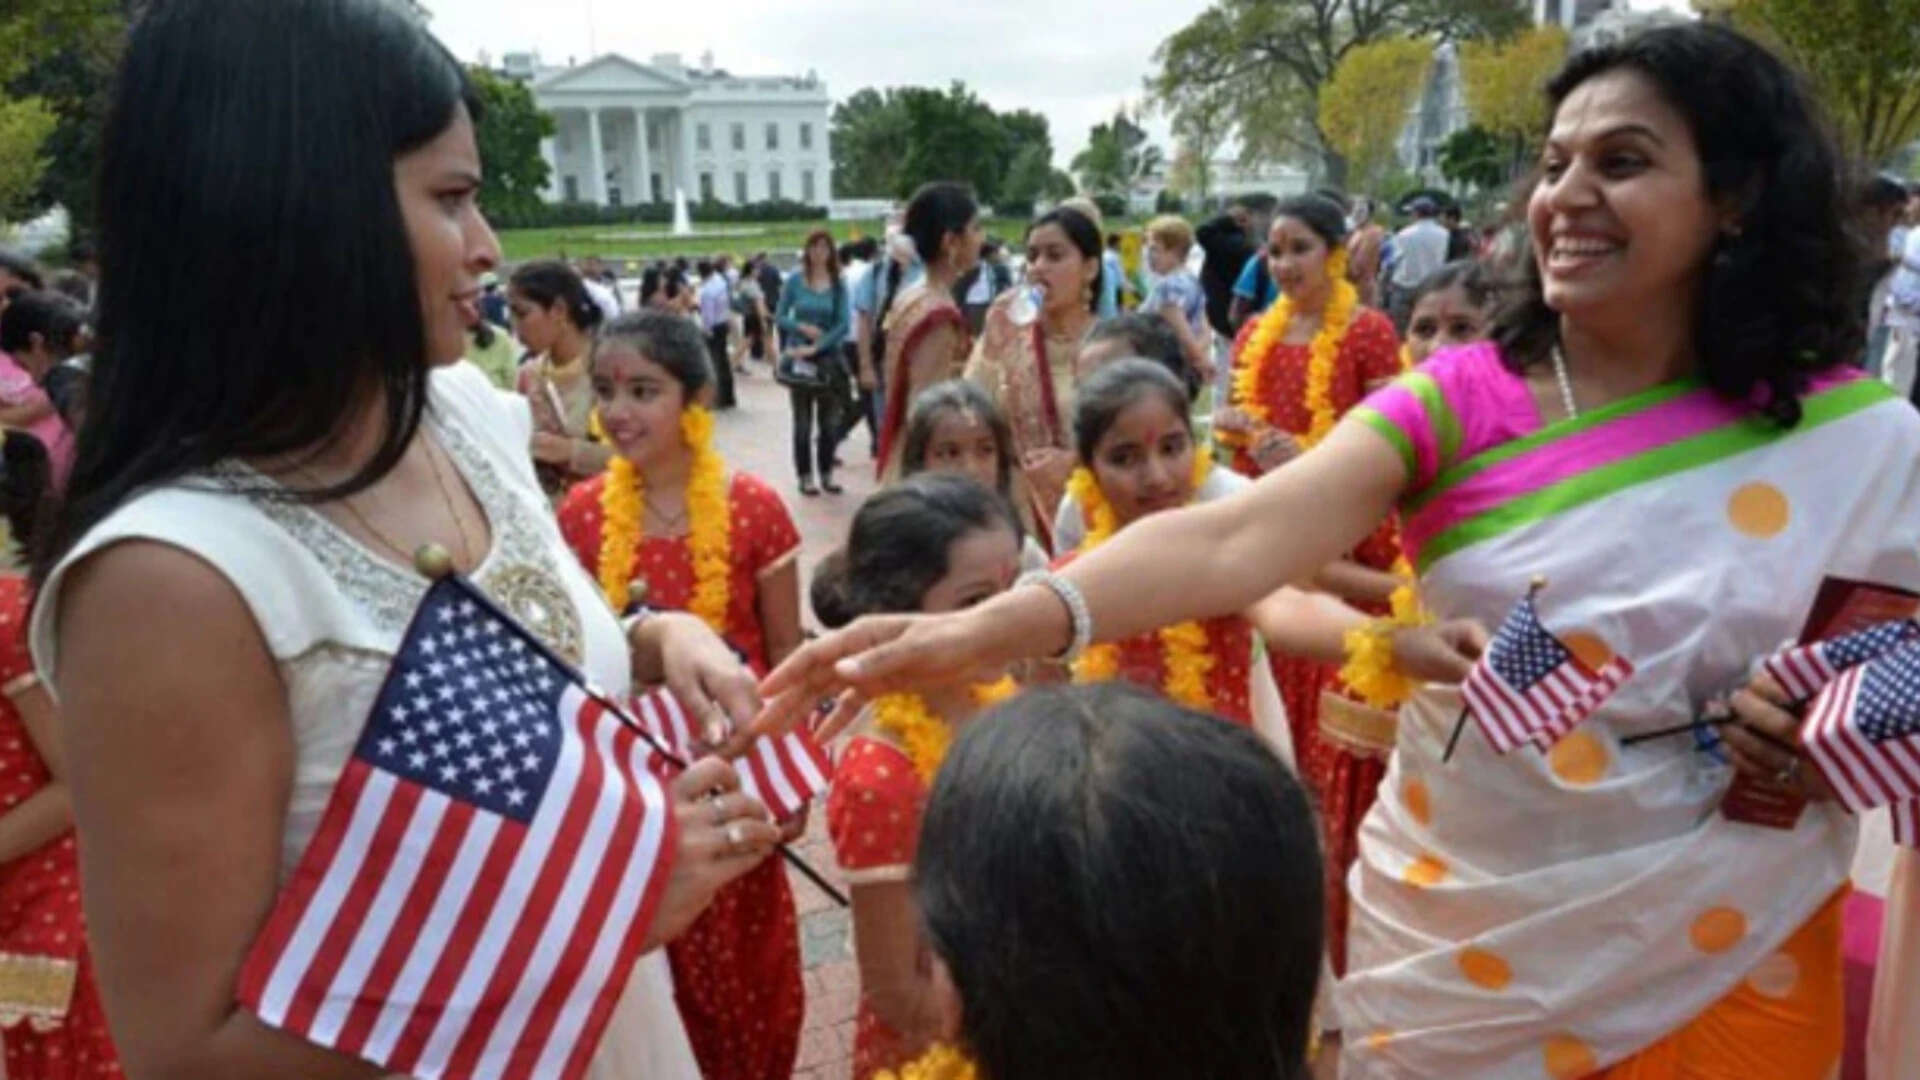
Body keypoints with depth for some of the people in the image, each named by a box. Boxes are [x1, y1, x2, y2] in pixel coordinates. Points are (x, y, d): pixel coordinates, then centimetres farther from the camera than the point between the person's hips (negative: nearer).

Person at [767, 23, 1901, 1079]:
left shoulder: (1857, 438, -8)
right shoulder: (1460, 402, -12)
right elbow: (1235, 537, -27)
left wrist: (1834, 745, -19)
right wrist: (998, 624, -42)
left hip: (1722, 961, 1)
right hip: (1455, 937, 0)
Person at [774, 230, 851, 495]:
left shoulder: (838, 285, -1)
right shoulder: (794, 281, -1)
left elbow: (843, 324, -7)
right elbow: (779, 317, 1)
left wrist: (817, 347, -16)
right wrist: (802, 327, -17)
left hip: (828, 358, 1)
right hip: (799, 358, -1)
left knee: (829, 421, 6)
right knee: (803, 421, 5)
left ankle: (826, 474, 17)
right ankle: (804, 476, 12)